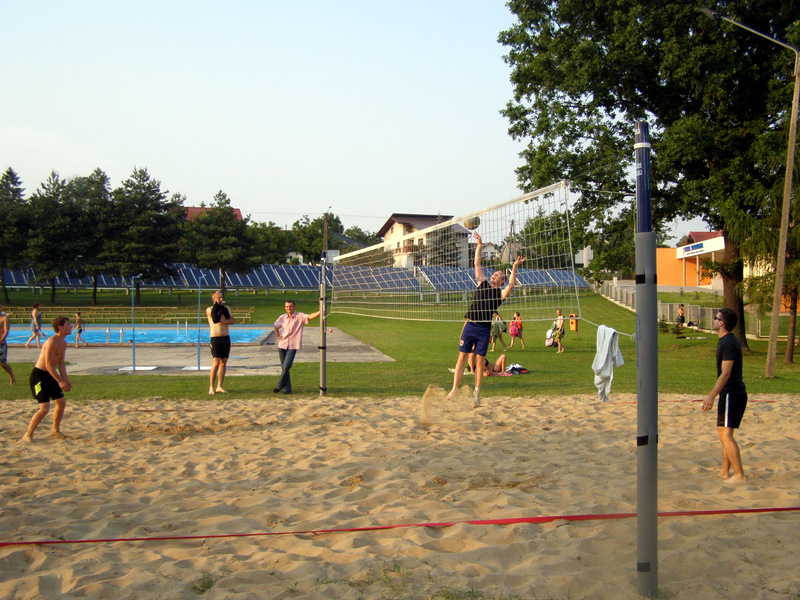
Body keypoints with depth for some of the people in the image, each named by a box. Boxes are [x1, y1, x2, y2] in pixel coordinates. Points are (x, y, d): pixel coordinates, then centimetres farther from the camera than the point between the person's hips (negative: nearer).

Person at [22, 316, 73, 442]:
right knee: (45, 408, -14)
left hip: (50, 375, 10)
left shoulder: (63, 343, 9)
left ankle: (55, 430, 31)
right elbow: (49, 365, -23)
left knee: (62, 403, 13)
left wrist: (65, 379, 1)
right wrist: (60, 381, -23)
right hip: (39, 375, -9)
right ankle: (28, 435, 0)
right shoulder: (52, 341, -21)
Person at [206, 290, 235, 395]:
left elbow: (232, 321, -2)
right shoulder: (209, 309, -1)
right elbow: (215, 318, -21)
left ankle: (219, 387, 12)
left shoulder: (226, 308, 11)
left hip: (226, 338, 5)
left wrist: (222, 320, -16)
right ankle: (211, 388, -8)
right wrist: (217, 303, -14)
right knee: (216, 363, -12)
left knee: (224, 362, 5)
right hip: (215, 338, -5)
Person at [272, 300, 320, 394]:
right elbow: (275, 326, 28)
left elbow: (310, 317, -23)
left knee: (286, 367, -12)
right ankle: (287, 388, 14)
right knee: (284, 368, 6)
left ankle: (279, 386, 5)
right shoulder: (282, 318, 9)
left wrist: (320, 312, -40)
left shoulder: (299, 316, -5)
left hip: (293, 346, -4)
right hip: (282, 345, 4)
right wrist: (277, 335, 14)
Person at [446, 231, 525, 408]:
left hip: (484, 329, -2)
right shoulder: (482, 284, 13)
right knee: (462, 358, 0)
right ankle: (455, 389, 5)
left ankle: (476, 393, 9)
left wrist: (514, 268, -22)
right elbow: (477, 264, 12)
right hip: (470, 325, 2)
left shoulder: (501, 293, 4)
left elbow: (510, 286, -17)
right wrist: (479, 246, 6)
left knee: (480, 361, 2)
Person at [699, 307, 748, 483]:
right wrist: (714, 395, 25)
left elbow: (726, 373, -22)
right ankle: (724, 472, 22)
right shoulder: (726, 341, 15)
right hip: (733, 394, 11)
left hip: (731, 394, -11)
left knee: (726, 435, -9)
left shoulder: (728, 344, -17)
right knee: (722, 434, 15)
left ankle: (739, 474, -5)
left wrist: (711, 396, -23)